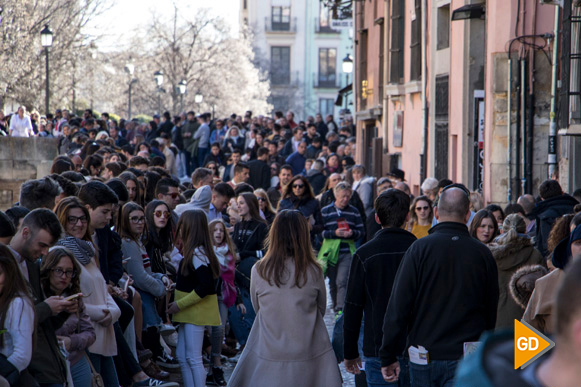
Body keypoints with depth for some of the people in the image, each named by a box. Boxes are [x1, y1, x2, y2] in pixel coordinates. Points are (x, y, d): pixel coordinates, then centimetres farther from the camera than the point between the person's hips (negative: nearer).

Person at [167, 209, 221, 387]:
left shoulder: (197, 253, -17)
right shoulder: (192, 251, 13)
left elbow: (205, 286, -23)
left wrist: (180, 304, -18)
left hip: (196, 312, -10)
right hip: (189, 312, 10)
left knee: (193, 358, -7)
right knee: (182, 356, 12)